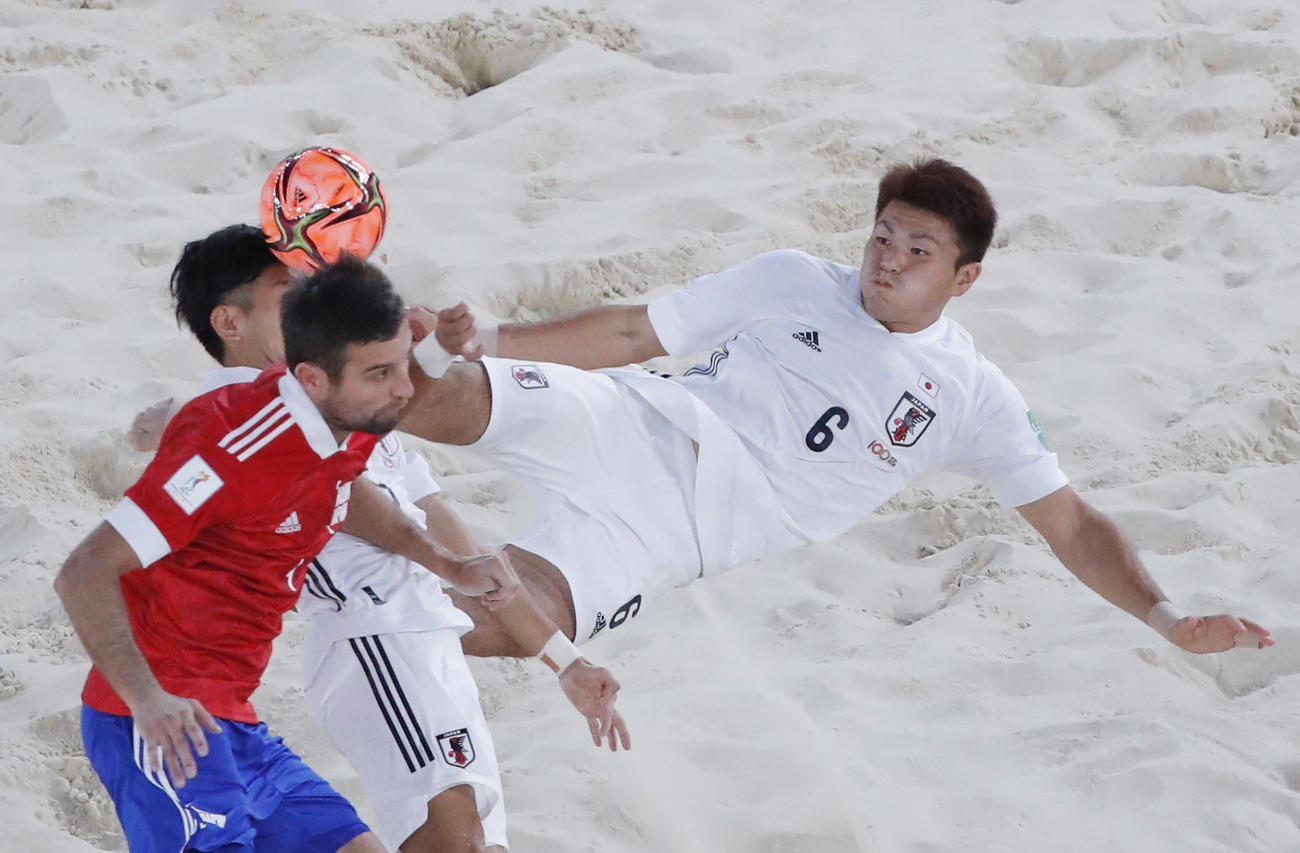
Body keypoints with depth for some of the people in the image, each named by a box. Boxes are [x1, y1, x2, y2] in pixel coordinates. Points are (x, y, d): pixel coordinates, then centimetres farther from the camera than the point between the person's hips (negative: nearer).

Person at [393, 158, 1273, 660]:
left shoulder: (972, 399, 11)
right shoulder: (793, 284, 11)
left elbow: (1070, 522, 11)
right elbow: (633, 332, 12)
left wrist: (1166, 618, -4)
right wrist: (486, 340, 1)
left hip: (672, 539, -1)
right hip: (627, 424, 1)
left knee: (503, 629, -30)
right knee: (456, 399, -32)